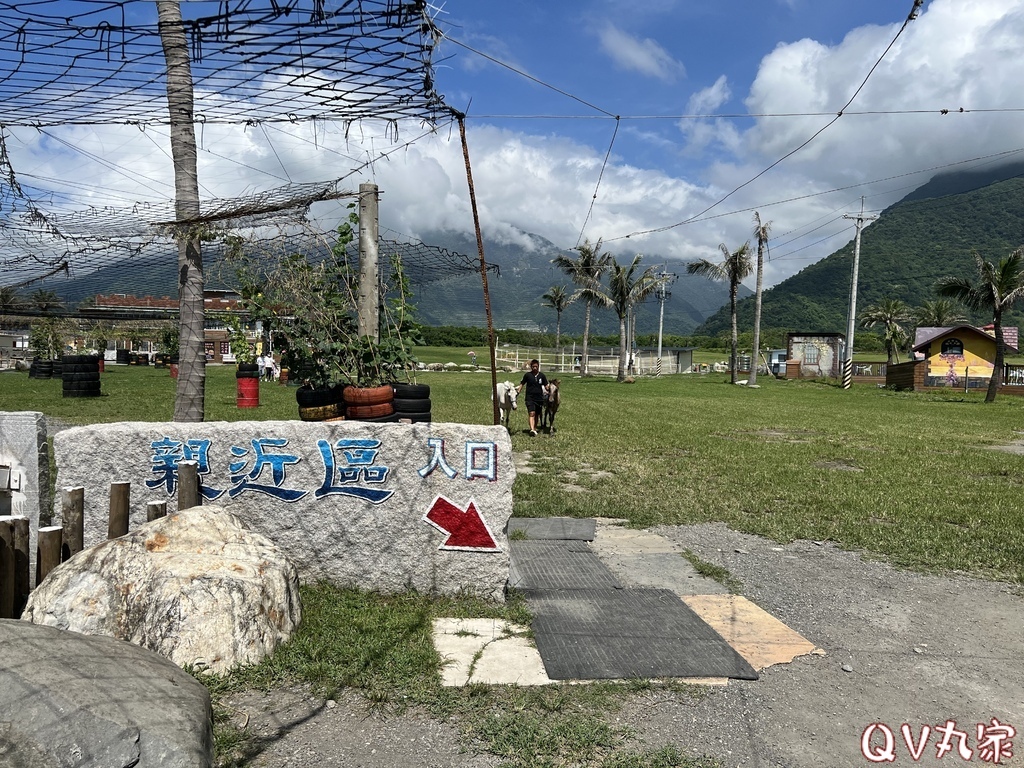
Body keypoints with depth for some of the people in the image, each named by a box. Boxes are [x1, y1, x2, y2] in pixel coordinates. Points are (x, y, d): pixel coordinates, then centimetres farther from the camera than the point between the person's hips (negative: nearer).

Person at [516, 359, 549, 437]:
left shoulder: (542, 376, 5)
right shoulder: (527, 375, 1)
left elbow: (546, 386, 7)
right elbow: (522, 384, 8)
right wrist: (518, 391, -4)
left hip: (539, 398, 3)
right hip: (530, 398, -3)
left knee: (536, 415, 12)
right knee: (532, 413, -18)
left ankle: (535, 429, 27)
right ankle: (532, 429, -31)